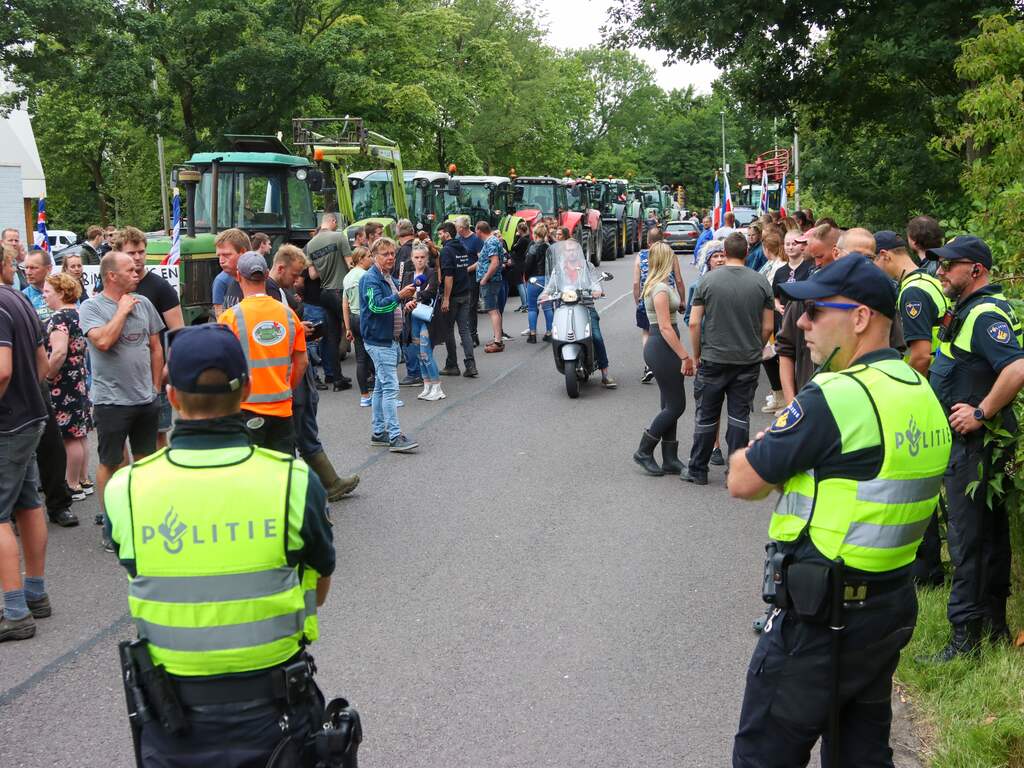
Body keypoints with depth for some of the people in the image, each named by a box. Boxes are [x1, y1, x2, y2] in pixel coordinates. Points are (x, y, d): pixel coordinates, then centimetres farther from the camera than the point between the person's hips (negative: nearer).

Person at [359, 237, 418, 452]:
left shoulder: (389, 279, 16)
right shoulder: (370, 279, -13)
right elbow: (376, 306, -27)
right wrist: (399, 296, -34)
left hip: (389, 339, 10)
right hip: (379, 341, -10)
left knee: (381, 386, 13)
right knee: (390, 387, -12)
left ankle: (379, 432, 20)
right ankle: (395, 436, -14)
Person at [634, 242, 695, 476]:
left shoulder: (657, 285, 13)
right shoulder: (661, 289, -17)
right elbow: (665, 328, -21)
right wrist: (685, 356, -21)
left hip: (659, 348, 10)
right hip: (663, 349, -10)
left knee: (670, 405, 11)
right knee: (676, 405, -4)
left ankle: (670, 459, 15)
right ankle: (644, 451, 6)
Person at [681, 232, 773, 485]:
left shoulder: (708, 280, -6)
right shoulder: (760, 282, -2)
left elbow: (694, 323, -6)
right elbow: (768, 326, 0)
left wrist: (696, 355, 5)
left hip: (713, 360, -1)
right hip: (749, 361, 1)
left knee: (706, 416, 10)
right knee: (740, 415, 8)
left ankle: (697, 470, 20)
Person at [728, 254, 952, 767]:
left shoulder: (837, 397, -21)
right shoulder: (923, 395, 6)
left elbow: (743, 482, -14)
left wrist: (754, 452, 7)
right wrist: (792, 461, 5)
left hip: (820, 617, -8)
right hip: (894, 605, 9)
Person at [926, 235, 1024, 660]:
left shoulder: (985, 314, -20)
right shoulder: (973, 309, 13)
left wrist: (981, 413, -25)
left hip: (972, 442, -11)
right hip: (971, 439, 11)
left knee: (967, 537, -5)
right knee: (989, 531, 17)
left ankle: (965, 633, 1)